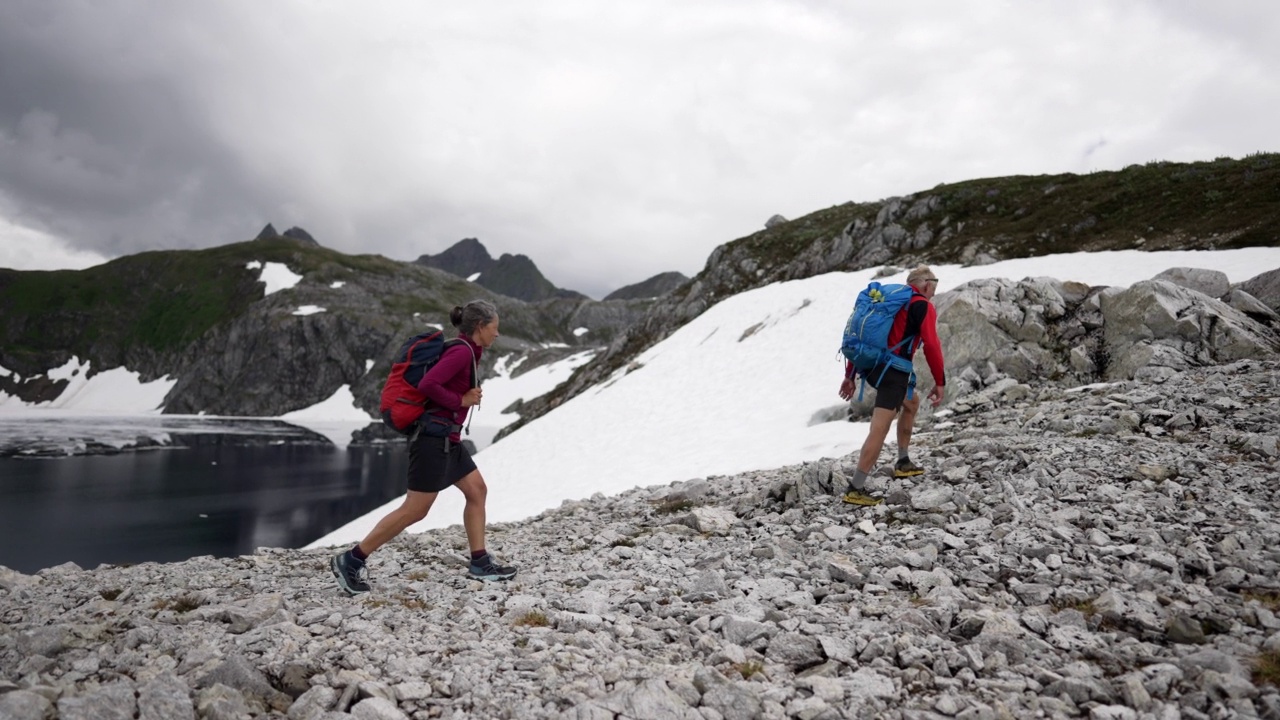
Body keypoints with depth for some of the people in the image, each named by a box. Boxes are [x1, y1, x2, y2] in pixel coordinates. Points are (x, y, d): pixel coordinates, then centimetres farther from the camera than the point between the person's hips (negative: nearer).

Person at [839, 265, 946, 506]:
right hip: (893, 371, -9)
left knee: (911, 402, 30)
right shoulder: (923, 306, -1)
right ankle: (856, 489, -11)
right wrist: (939, 382, -5)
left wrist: (850, 375, 20)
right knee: (879, 429, -9)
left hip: (870, 366, 9)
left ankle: (903, 463, 34)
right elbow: (931, 345, -13)